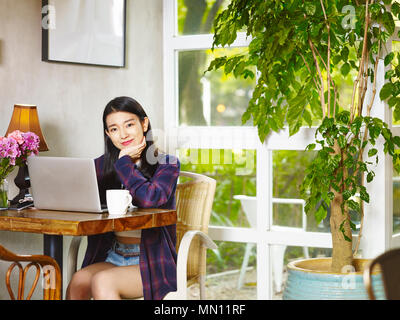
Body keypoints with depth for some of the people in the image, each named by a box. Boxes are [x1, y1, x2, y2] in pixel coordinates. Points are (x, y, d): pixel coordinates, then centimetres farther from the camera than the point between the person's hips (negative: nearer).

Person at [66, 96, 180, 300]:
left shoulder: (167, 164, -4)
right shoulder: (102, 165, 11)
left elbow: (149, 198, -24)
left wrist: (124, 161, -11)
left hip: (152, 262, -4)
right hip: (113, 257, 5)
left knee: (102, 282, -29)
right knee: (77, 282, -24)